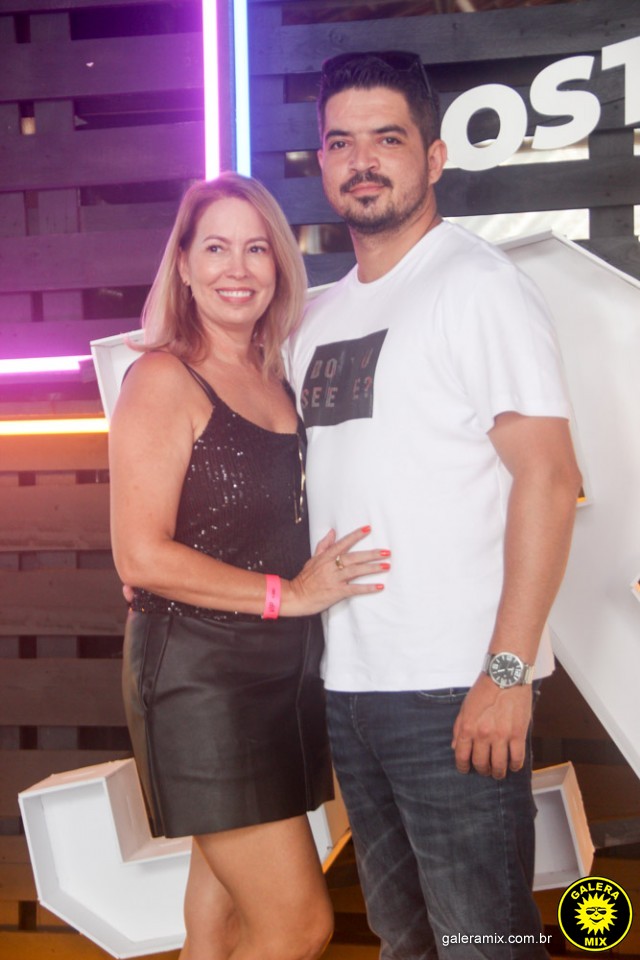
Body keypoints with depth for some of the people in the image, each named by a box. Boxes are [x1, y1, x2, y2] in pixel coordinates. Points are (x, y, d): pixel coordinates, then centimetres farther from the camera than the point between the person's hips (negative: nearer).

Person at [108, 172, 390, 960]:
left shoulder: (275, 380, 11)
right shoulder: (163, 379, -11)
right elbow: (141, 556, -17)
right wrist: (285, 594, -16)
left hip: (281, 672, 7)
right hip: (199, 676, -7)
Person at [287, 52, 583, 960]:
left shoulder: (478, 285, -7)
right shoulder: (317, 317, 14)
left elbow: (548, 477, -14)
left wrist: (508, 671, -19)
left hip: (452, 686, -7)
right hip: (344, 679, 7)